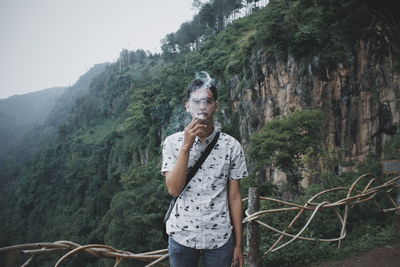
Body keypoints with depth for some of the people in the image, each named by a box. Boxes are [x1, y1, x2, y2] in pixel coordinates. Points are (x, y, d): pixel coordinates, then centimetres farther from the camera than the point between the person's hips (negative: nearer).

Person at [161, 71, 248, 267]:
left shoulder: (231, 146, -4)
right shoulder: (173, 142, -4)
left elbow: (234, 197, 0)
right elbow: (174, 189, -12)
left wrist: (238, 243, 2)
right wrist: (186, 146, -19)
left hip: (220, 238, 0)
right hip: (181, 236, 0)